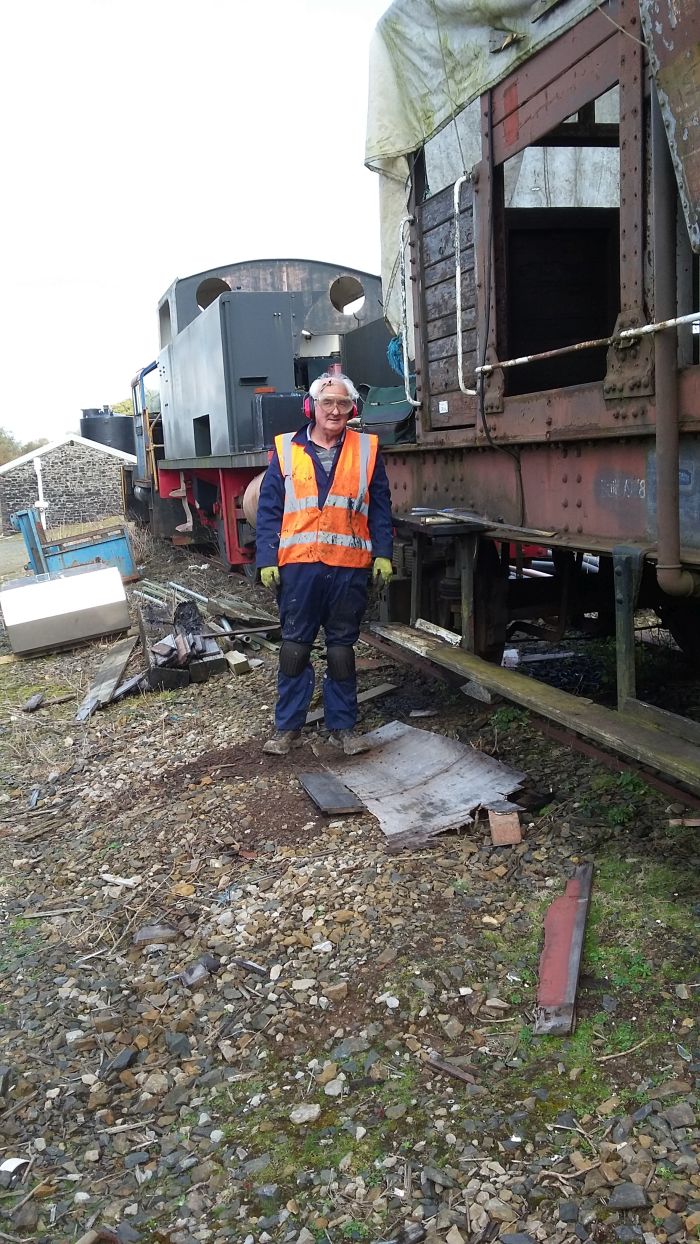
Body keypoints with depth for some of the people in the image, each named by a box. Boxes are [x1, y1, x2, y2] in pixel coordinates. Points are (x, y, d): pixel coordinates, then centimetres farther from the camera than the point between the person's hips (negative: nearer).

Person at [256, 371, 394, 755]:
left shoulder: (367, 450, 7)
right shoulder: (285, 450, 5)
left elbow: (379, 507, 7)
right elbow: (268, 510, 2)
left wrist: (383, 554, -2)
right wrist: (266, 559, -5)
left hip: (350, 566, 1)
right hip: (298, 564, 0)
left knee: (342, 646, 9)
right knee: (294, 645, 6)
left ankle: (342, 725, 19)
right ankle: (287, 725, 17)